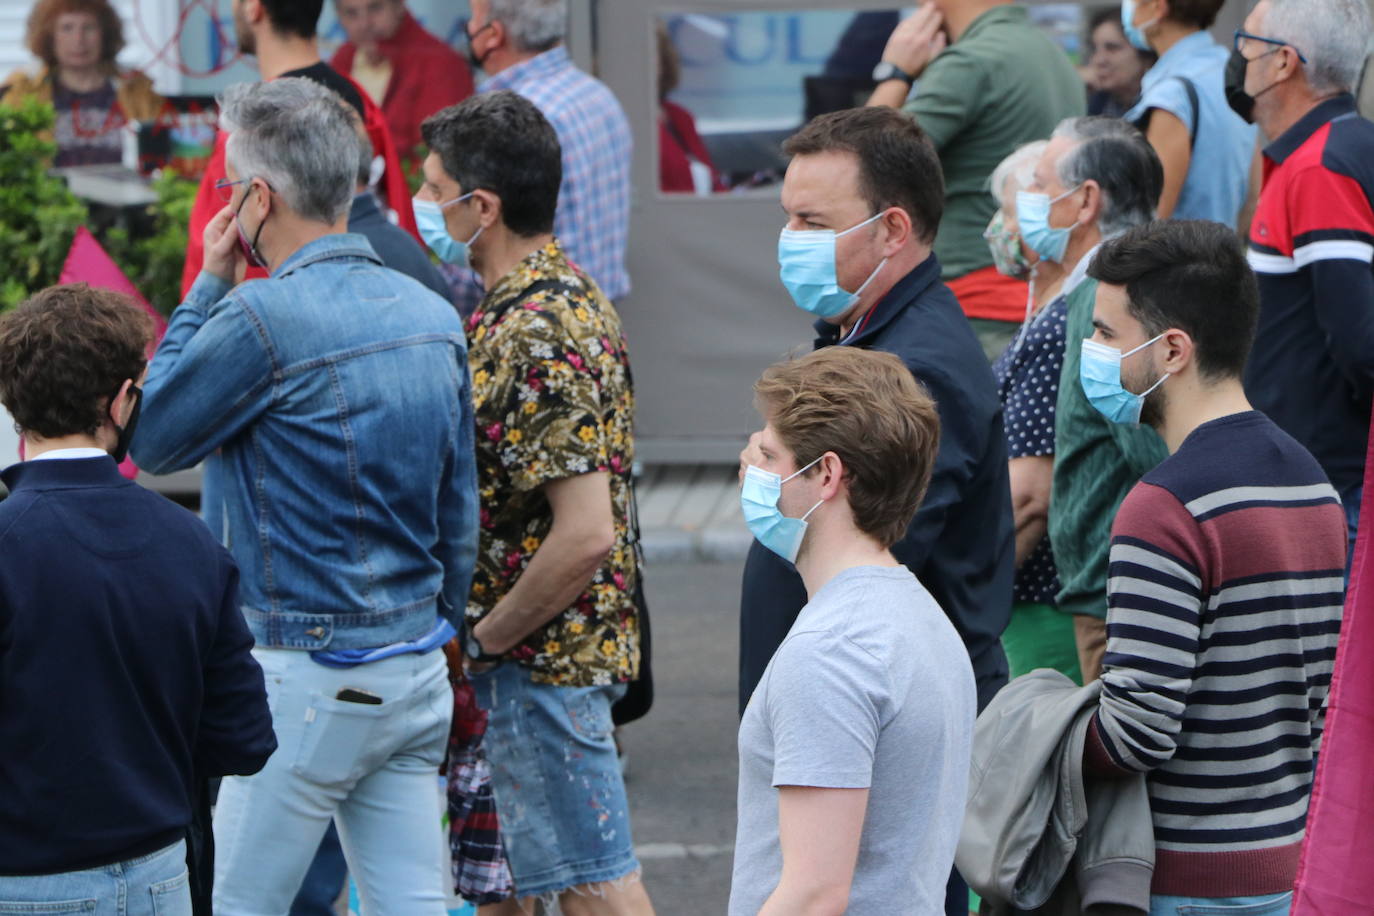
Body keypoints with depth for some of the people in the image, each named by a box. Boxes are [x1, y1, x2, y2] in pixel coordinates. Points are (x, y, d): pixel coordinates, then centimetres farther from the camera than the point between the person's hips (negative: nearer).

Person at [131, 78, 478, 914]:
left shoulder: (262, 318, -17)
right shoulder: (435, 317, 7)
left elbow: (151, 439, -3)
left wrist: (208, 285, 0)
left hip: (307, 679, -7)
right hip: (418, 674, 7)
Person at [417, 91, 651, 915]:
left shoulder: (534, 336, -23)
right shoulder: (566, 292, 9)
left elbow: (585, 534, -29)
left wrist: (486, 638, -17)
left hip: (539, 658, -10)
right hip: (563, 648, 10)